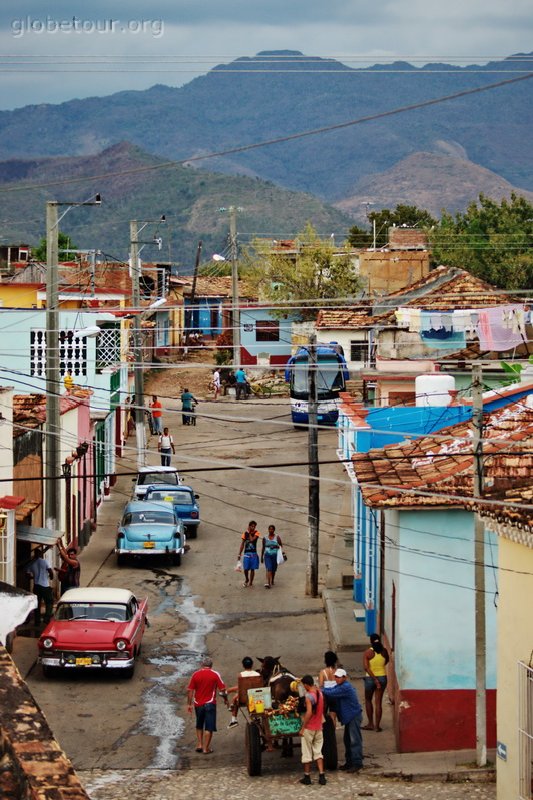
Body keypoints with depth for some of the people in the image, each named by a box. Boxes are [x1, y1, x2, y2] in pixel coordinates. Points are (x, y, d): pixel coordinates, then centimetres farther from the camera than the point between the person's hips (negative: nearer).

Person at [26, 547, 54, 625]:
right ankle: (47, 618, -7)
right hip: (45, 586, -4)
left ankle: (37, 621, 10)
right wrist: (51, 577, 9)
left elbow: (28, 574, 4)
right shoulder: (44, 562, -8)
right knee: (49, 602, 6)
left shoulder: (31, 563, 4)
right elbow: (51, 572, -12)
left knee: (37, 604, 10)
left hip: (36, 586, 4)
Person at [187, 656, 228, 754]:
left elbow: (190, 690, -1)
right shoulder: (215, 674, -6)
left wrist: (189, 704, 5)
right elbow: (222, 689, -6)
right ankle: (206, 748, -1)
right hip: (210, 703, -3)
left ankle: (199, 744, 17)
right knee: (209, 727, 2)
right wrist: (225, 699, 10)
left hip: (198, 704, 3)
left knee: (199, 726, 21)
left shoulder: (195, 674, 0)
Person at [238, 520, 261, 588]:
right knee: (245, 569, -1)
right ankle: (246, 580, 25)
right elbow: (242, 544, 6)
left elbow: (252, 539, -21)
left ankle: (251, 582, 13)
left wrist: (249, 533, -9)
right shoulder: (245, 533, 3)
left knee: (252, 569, 2)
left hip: (253, 553, -1)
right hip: (246, 553, 1)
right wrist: (239, 554, 3)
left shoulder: (256, 533, -2)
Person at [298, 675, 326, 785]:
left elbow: (309, 712, -26)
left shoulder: (309, 696, -19)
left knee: (307, 753, 6)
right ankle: (321, 776, 3)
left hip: (309, 727, -7)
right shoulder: (319, 692, 3)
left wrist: (303, 728, -21)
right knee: (318, 752, 11)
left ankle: (307, 777, 13)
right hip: (318, 727, 7)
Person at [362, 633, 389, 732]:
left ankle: (370, 724, 19)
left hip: (370, 678, -2)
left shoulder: (367, 653, -14)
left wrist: (375, 680, -19)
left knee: (368, 700, 18)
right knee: (378, 702, 7)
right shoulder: (384, 651, -6)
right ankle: (377, 725, 6)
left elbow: (366, 667, -20)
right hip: (382, 677, 2)